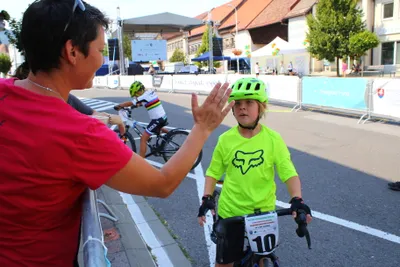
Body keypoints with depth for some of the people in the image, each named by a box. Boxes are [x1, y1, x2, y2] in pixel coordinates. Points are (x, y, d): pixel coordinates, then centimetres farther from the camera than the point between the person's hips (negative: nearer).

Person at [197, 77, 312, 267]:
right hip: (230, 212, 0)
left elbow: (289, 172, -11)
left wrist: (297, 199, -25)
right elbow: (213, 172, 2)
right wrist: (207, 198, -9)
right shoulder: (225, 139, -8)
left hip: (263, 213, 0)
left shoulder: (272, 139, -10)